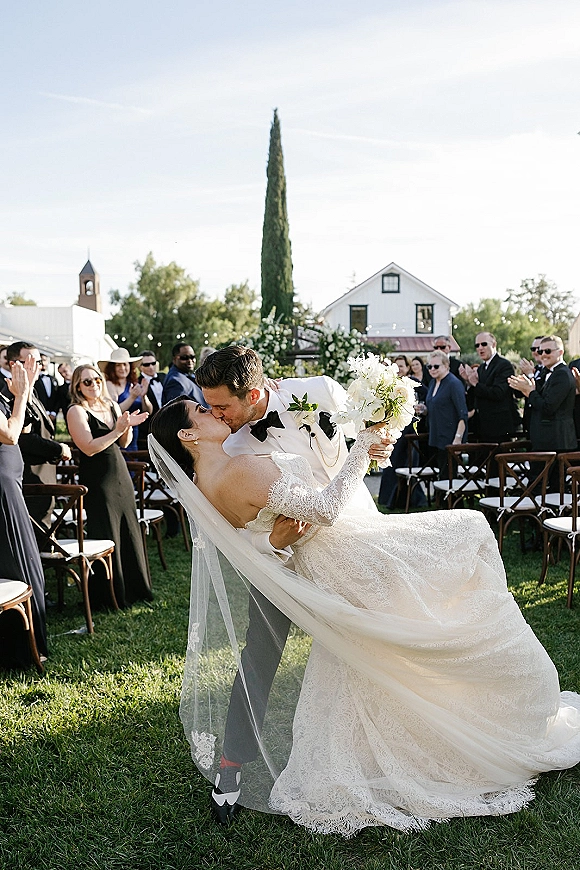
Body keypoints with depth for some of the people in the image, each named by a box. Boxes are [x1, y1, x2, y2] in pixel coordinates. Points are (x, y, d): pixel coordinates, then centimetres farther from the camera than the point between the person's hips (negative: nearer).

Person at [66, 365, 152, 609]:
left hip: (120, 474, 7)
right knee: (106, 537, -1)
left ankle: (133, 588, 25)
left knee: (129, 531, 11)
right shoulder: (76, 411, -10)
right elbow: (89, 447, -19)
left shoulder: (111, 405, 10)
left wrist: (128, 426, -7)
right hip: (97, 480, -7)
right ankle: (108, 595, 12)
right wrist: (118, 430, -19)